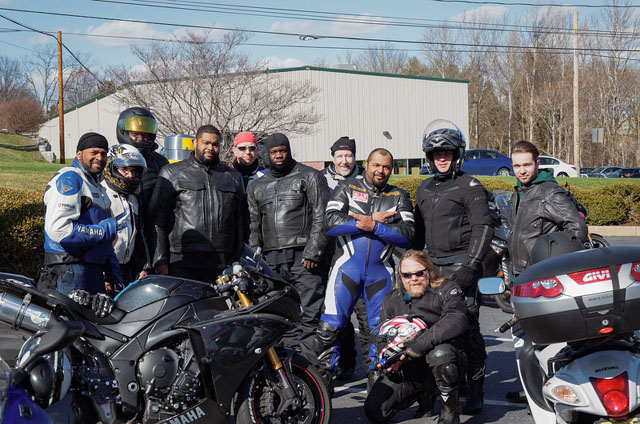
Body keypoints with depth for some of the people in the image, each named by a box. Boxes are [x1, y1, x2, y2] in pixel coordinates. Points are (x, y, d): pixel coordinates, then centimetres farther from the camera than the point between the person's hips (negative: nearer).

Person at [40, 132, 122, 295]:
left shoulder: (97, 186, 23)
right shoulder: (69, 179, -9)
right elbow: (58, 228, -23)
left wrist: (115, 275, 20)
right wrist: (105, 231, -15)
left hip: (94, 269, 10)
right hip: (70, 269, -10)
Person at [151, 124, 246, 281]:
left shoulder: (234, 177, 18)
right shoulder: (171, 173, 8)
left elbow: (240, 221, 19)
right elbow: (158, 217, 4)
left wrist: (238, 261, 12)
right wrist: (160, 260, -3)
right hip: (182, 262, -2)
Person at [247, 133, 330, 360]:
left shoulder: (309, 177, 5)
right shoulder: (257, 186, 22)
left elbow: (321, 217, -3)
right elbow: (253, 225, 24)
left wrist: (313, 252, -12)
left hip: (304, 258, -5)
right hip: (271, 261, 5)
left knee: (309, 317, -8)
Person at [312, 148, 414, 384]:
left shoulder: (399, 197, 12)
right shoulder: (346, 190, 8)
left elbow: (407, 236, -1)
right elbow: (331, 223, -9)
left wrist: (374, 226, -14)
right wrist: (373, 219, -11)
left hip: (380, 270, 2)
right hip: (348, 265, -2)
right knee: (330, 324, -8)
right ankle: (322, 370, 5)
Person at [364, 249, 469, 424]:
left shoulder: (446, 290, -1)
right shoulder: (391, 300, 14)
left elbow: (458, 320, -21)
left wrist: (420, 344, -30)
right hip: (406, 369, 5)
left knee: (440, 354, -40)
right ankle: (423, 393, 16)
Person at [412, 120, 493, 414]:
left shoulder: (470, 187, -1)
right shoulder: (424, 188, 19)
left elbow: (483, 228, -8)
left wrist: (471, 265, -16)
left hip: (460, 266, -6)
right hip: (432, 266, 6)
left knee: (467, 329, -9)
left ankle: (475, 390, -2)